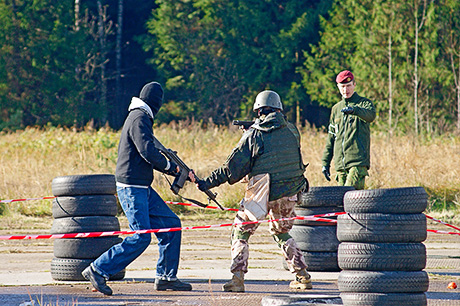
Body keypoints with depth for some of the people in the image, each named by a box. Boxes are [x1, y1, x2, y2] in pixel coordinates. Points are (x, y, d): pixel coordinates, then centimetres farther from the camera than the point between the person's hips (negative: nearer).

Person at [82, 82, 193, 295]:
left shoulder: (140, 118, 19)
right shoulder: (139, 119, -13)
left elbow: (150, 155, 24)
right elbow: (148, 152, -23)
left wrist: (178, 171, 17)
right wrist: (171, 166, -6)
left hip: (142, 189, 10)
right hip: (132, 187, -10)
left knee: (171, 225, 9)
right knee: (141, 237, -15)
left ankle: (166, 277, 13)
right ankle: (98, 270, -10)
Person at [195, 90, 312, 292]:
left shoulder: (253, 135, -6)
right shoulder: (292, 131, 4)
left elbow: (232, 168, -7)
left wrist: (207, 183, -1)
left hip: (262, 193, -4)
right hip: (289, 193, 4)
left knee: (240, 233, 8)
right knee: (281, 232, 26)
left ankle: (237, 278, -6)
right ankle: (302, 277, 20)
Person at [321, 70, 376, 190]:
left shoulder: (364, 103, 3)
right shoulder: (336, 109, 20)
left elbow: (370, 115, -22)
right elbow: (331, 137, 23)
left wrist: (353, 110, -43)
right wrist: (325, 162, 17)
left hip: (358, 162, -6)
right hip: (340, 164, 6)